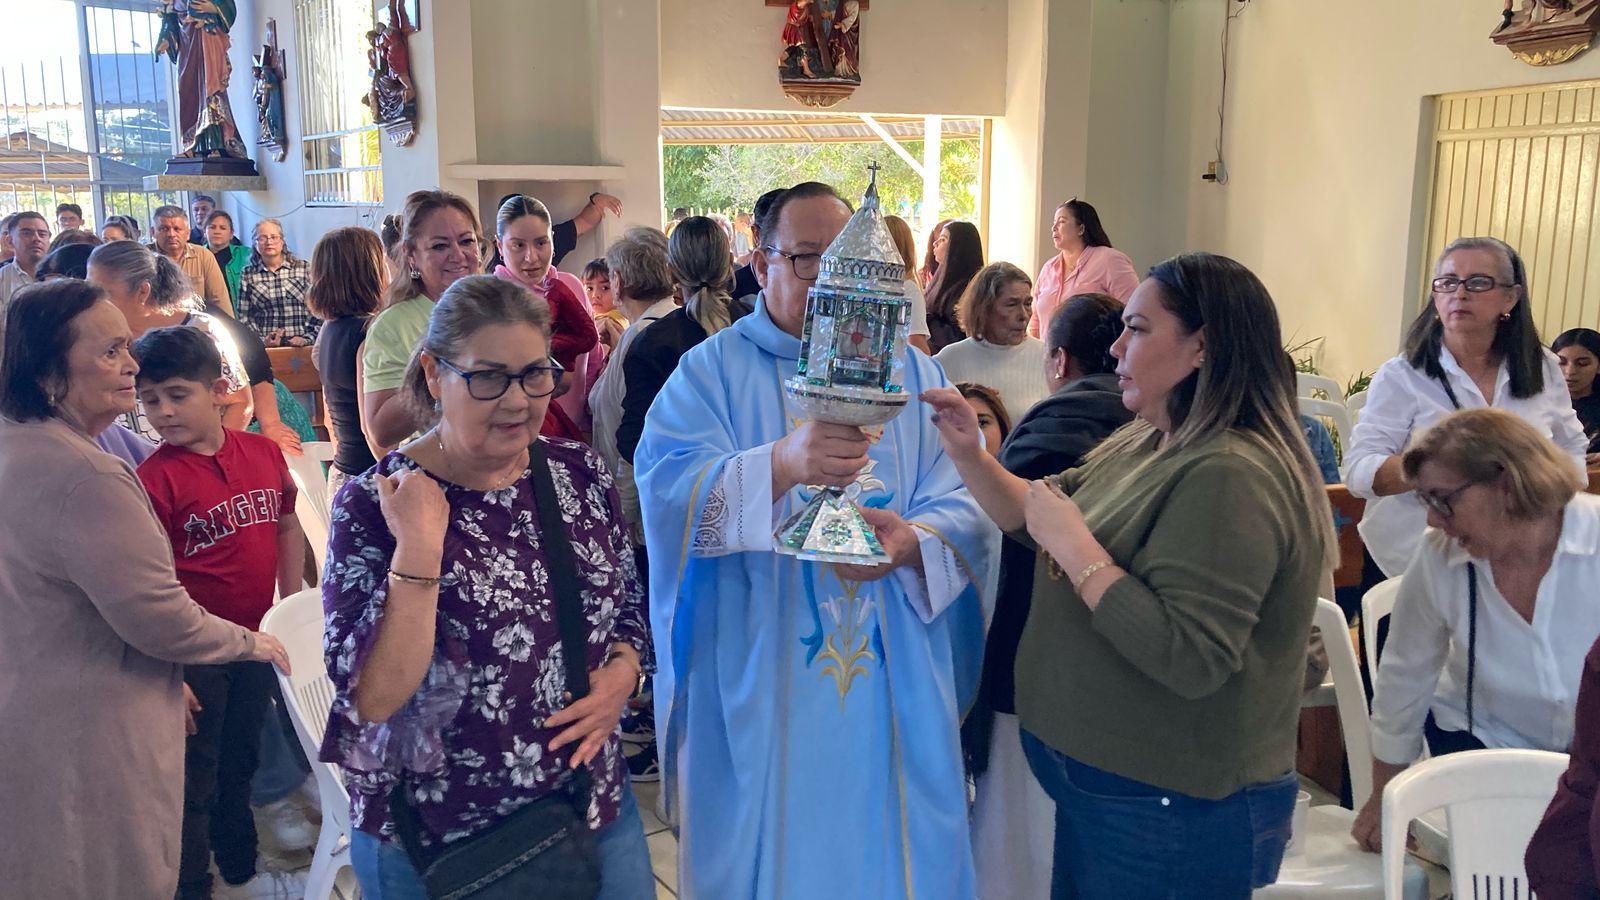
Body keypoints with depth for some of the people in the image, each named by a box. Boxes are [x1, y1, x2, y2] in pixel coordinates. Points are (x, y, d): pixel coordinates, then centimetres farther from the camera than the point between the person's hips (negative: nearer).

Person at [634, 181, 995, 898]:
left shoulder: (914, 375, 7)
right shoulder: (711, 371, 0)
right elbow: (669, 490, -17)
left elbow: (967, 500, -3)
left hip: (895, 685, 3)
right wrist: (783, 463, -35)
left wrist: (912, 542, -25)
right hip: (756, 694, -2)